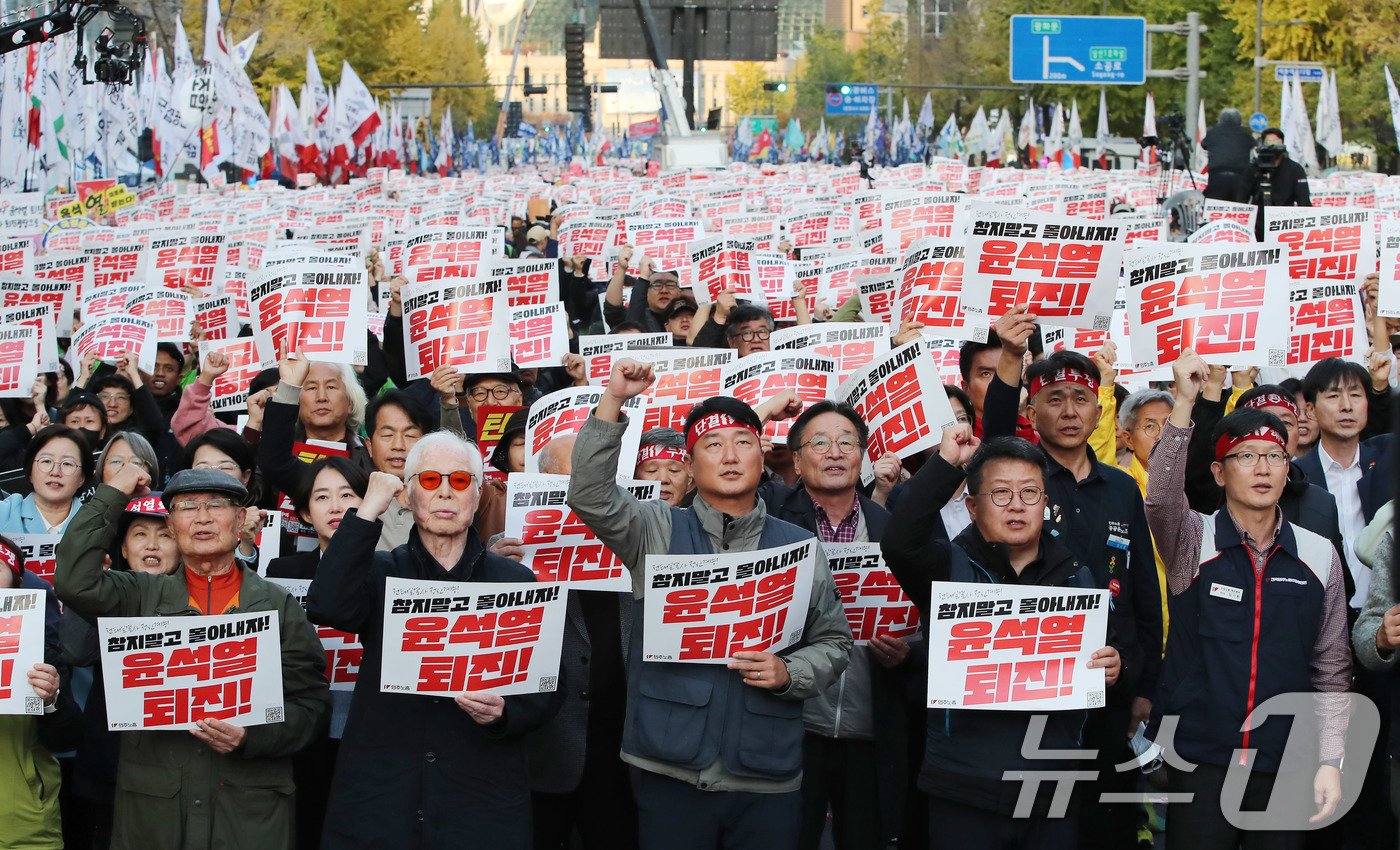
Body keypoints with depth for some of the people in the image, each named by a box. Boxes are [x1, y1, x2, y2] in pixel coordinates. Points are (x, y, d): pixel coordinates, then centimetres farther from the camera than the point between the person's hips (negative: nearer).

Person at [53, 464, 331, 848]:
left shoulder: (278, 604, 6)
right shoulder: (143, 597, 10)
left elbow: (312, 704, 2)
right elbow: (75, 582, -8)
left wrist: (251, 737, -16)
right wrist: (112, 495, 0)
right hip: (153, 806, 1)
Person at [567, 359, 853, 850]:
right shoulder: (658, 532, 5)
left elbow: (833, 642, 13)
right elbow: (590, 495, -11)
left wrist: (789, 674, -8)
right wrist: (613, 401, -19)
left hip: (768, 777, 1)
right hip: (671, 771, -1)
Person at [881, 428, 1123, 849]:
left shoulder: (1078, 578, 10)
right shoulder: (951, 567, 0)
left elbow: (1121, 651, 19)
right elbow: (898, 542, -21)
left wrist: (1114, 668, -5)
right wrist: (945, 463, -21)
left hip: (1054, 787, 3)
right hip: (964, 789, -3)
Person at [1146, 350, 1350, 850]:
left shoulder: (1319, 555, 4)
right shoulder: (1193, 542, -1)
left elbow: (1331, 669, 8)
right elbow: (1161, 499, -23)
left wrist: (1330, 760, 0)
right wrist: (1184, 402, -31)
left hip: (1287, 767, 2)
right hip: (1199, 762, -2)